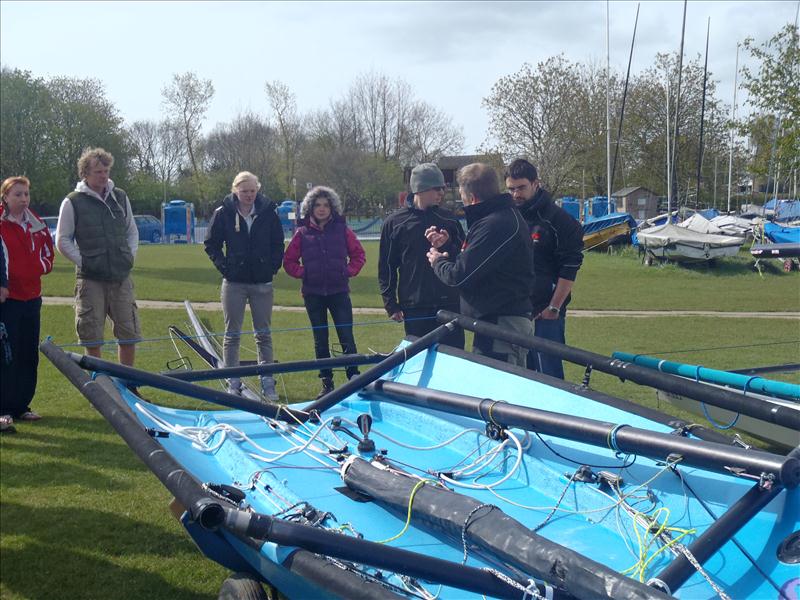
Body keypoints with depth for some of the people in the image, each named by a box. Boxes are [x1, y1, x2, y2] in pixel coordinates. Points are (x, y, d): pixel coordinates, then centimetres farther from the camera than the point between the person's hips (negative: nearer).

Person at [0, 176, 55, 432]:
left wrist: (42, 266, 2)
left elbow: (48, 251, 21)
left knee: (29, 355, 10)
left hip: (31, 296, 6)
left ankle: (21, 406, 20)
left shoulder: (36, 224, 12)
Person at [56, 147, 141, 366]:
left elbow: (132, 231, 20)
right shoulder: (73, 202, -2)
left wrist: (130, 256, 7)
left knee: (129, 334, 5)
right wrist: (83, 261, -7)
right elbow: (62, 241, 1)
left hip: (122, 277, 4)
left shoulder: (120, 197, 10)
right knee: (92, 339, 2)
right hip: (90, 280, -3)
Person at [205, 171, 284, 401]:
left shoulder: (268, 212, -1)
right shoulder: (223, 213, -3)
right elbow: (211, 244, 5)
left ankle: (267, 382, 13)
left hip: (262, 282, 1)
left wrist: (273, 266, -1)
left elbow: (278, 244, 9)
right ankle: (233, 383, 14)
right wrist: (224, 266, -4)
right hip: (234, 282, -1)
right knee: (232, 334, 6)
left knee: (264, 334, 6)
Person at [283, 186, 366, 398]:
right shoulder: (302, 233, 2)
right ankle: (327, 384, 17)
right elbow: (289, 261, 10)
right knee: (320, 341, 9)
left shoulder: (342, 229, 1)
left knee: (347, 338, -6)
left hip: (339, 292, -1)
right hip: (313, 294, 2)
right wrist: (302, 273, -4)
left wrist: (349, 271, -2)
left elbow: (358, 254, 10)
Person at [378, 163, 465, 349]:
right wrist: (391, 304, 0)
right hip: (415, 307, -1)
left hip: (449, 304, 1)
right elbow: (386, 267, 4)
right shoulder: (395, 222, 3)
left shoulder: (449, 219, 8)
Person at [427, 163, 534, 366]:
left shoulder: (494, 225, -21)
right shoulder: (506, 216, 16)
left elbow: (459, 276, -20)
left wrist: (438, 262, 0)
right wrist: (446, 246, 15)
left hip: (502, 324, -11)